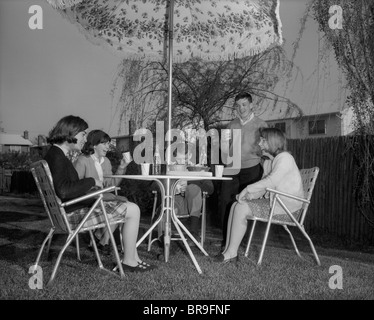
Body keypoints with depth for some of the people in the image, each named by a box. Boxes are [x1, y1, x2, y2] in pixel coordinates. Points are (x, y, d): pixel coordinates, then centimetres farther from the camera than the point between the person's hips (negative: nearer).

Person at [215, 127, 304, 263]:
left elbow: (271, 181, -25)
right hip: (271, 201, 10)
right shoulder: (270, 160, 21)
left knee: (242, 208, -22)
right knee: (236, 205, -2)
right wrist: (250, 195, -2)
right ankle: (227, 249, -6)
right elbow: (264, 185, 17)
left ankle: (232, 253, -14)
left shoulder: (284, 158, -11)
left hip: (285, 205, -10)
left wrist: (247, 189, -21)